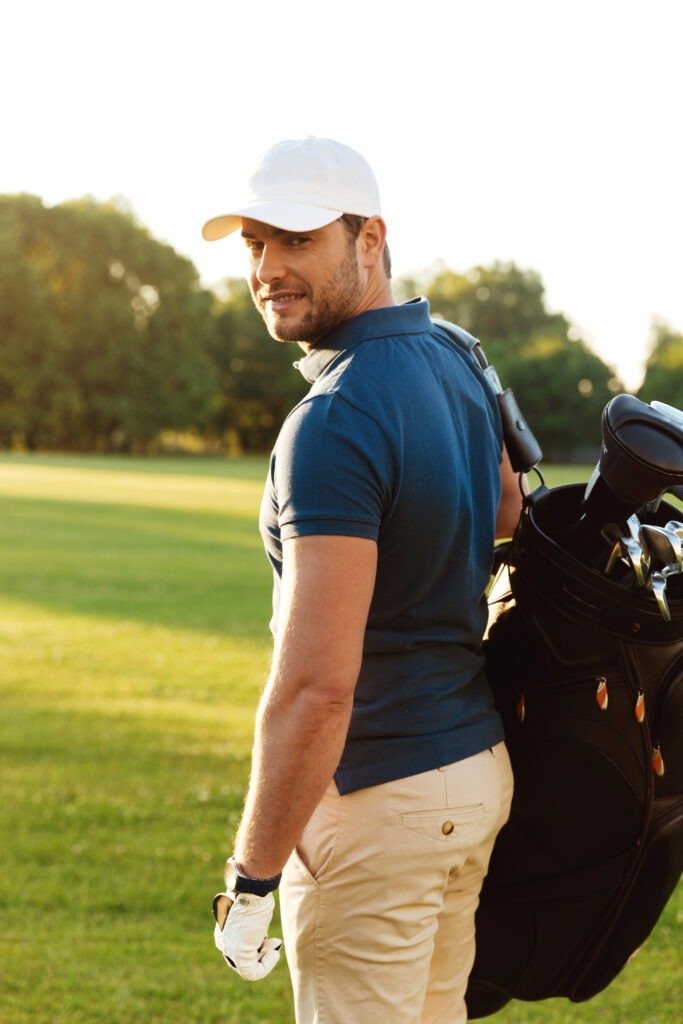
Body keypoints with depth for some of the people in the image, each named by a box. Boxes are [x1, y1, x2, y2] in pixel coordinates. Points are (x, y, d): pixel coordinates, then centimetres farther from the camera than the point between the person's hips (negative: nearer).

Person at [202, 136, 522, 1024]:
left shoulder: (333, 423, -23)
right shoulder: (453, 361, 5)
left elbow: (315, 688, -26)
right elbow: (507, 509, 26)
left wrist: (252, 876, -19)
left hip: (377, 795, -9)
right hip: (480, 768, 9)